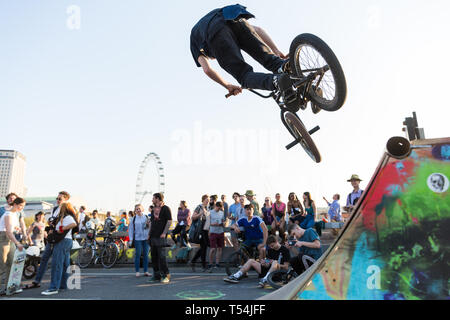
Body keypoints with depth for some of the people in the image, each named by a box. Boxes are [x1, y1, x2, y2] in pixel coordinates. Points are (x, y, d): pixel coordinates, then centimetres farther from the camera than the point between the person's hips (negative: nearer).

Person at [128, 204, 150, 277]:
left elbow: (150, 227, 8)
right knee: (138, 255, 1)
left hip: (146, 238, 2)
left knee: (146, 255, 6)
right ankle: (137, 271, 10)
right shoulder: (134, 219, 2)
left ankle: (146, 271, 13)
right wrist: (131, 239, -1)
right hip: (137, 239, -1)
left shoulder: (146, 217, 5)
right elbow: (130, 229, 4)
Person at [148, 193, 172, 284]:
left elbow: (169, 221, -10)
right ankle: (156, 275, 18)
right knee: (154, 256, 9)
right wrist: (150, 233, 12)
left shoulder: (166, 208, -5)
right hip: (153, 236, 8)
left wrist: (164, 233, -15)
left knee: (161, 256, -9)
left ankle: (166, 275, -1)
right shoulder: (154, 209, 18)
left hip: (161, 236, -7)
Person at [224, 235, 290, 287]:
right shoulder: (270, 250, 12)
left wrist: (276, 264, -21)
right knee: (251, 261, -4)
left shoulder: (285, 250, -5)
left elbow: (286, 267, -8)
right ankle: (235, 277, -15)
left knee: (275, 262, -37)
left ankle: (265, 280, -54)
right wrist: (264, 263, -11)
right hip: (268, 270, 6)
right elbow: (268, 265, 11)